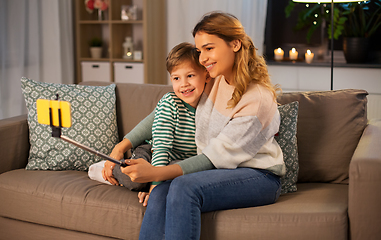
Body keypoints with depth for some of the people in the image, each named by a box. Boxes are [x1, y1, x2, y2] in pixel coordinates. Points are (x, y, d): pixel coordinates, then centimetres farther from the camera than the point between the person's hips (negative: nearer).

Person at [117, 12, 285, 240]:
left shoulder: (258, 99, -18)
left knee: (183, 187, -33)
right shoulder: (213, 81, 4)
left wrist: (156, 173, -29)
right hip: (220, 171, 6)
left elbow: (215, 158, -21)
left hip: (258, 177, -6)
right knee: (159, 194, -26)